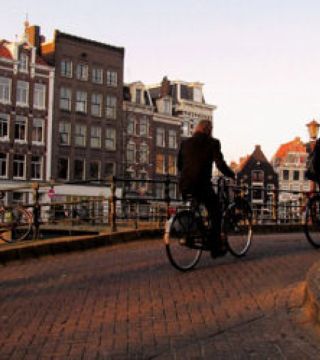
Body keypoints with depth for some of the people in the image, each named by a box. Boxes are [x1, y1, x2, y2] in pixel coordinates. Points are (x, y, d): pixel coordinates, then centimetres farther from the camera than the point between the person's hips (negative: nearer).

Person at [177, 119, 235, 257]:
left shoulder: (185, 143, 13)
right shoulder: (212, 143, 0)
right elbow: (220, 164, -7)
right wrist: (232, 175, 7)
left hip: (184, 185, 5)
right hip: (202, 184, -5)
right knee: (215, 212, 11)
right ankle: (216, 246, 7)